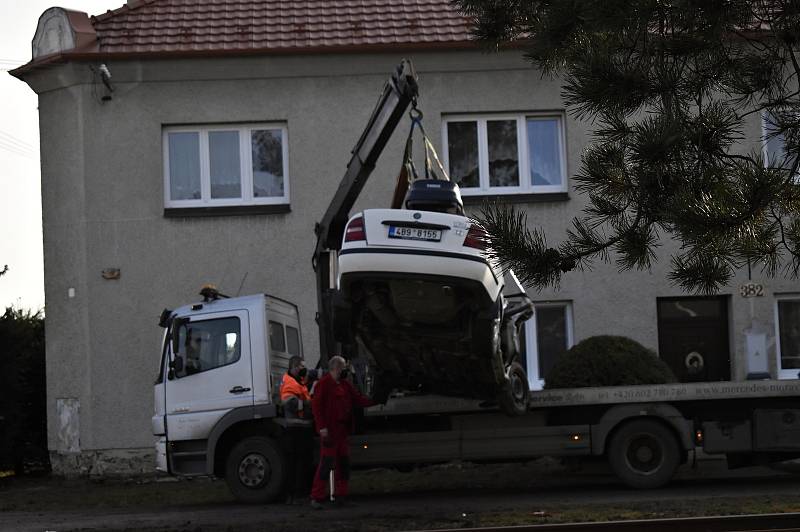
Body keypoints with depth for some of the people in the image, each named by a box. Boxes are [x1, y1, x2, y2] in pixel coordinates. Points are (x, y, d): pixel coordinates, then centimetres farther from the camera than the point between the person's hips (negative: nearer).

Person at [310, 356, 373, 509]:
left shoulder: (345, 384, 17)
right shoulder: (323, 384, -9)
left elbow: (358, 399, 16)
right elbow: (316, 406, -14)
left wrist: (374, 400, 3)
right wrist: (322, 427, -20)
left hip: (342, 430, 9)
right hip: (329, 431, -9)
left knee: (343, 463, 11)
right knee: (327, 462, -11)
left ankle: (340, 496, 19)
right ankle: (317, 497, -8)